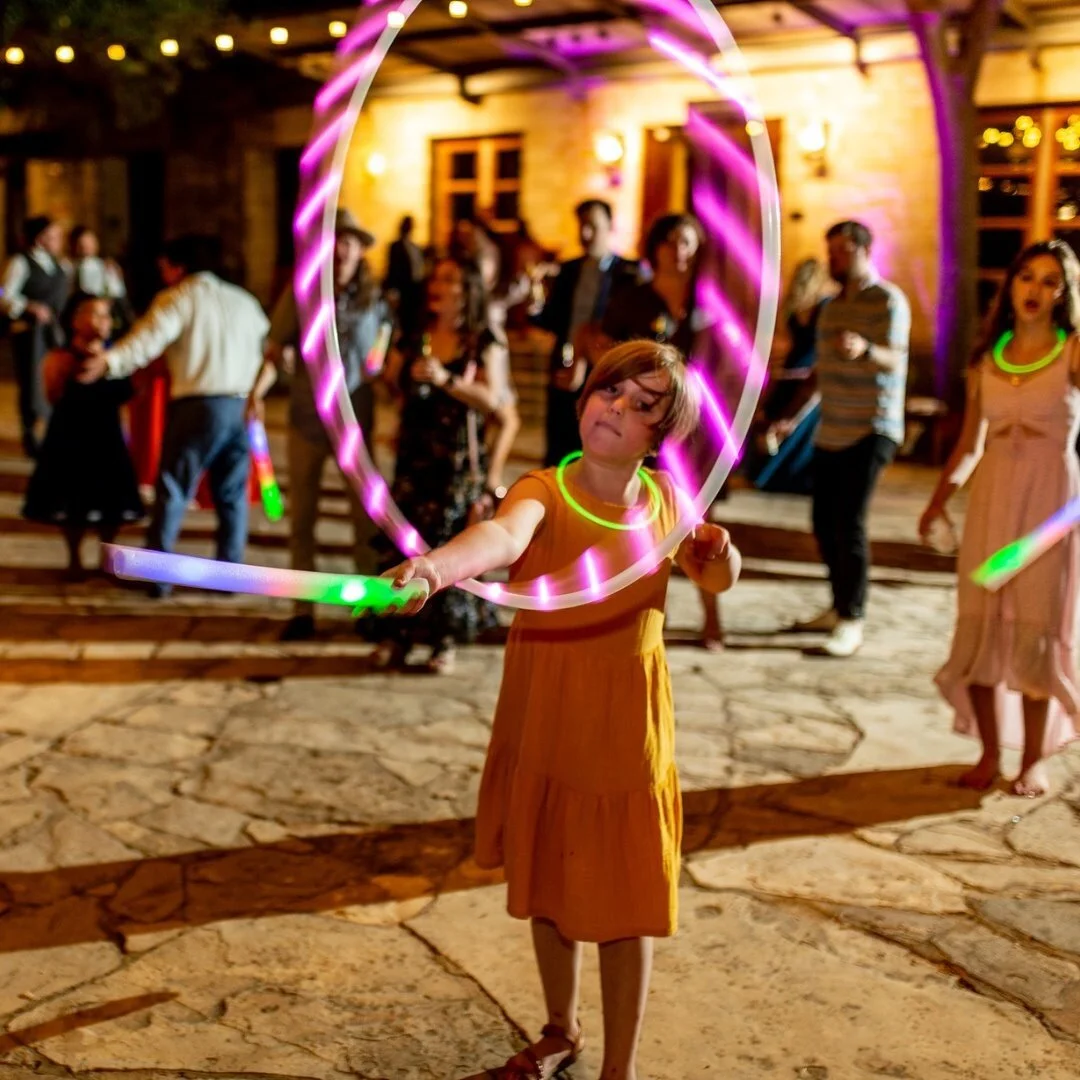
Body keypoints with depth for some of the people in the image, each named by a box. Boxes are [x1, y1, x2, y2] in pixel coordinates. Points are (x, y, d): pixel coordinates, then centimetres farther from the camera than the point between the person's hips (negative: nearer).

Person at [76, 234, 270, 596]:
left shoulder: (178, 298, -1)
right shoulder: (244, 300, 17)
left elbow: (150, 337, -18)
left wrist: (110, 361, -29)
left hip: (198, 405, -5)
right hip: (244, 406, 5)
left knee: (172, 490, 2)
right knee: (232, 494, 13)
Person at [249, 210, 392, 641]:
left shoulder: (375, 300, -1)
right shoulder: (299, 294, -3)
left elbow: (385, 359, 7)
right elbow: (277, 351, -4)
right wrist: (258, 390, -18)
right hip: (306, 420, 0)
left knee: (367, 517, 4)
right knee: (301, 517, 7)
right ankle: (303, 611, 16)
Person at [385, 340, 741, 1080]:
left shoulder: (666, 503, -4)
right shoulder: (545, 492, -15)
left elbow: (715, 580, 15)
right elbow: (502, 535, -39)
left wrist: (723, 557, -10)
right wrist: (438, 564, -62)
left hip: (628, 732, 1)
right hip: (545, 725, -1)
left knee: (627, 902, 6)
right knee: (550, 885, 17)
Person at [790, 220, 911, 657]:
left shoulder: (888, 301, -7)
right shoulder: (832, 306, 18)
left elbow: (895, 361, -22)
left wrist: (865, 349, -43)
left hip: (870, 431, -8)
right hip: (830, 432, 8)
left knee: (849, 523, -13)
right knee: (825, 523, 8)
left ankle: (852, 623, -9)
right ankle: (839, 608, 20)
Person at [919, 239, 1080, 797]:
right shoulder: (987, 358, 8)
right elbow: (970, 445, 7)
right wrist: (940, 496, -3)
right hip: (992, 497, 3)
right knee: (979, 626, 3)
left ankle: (1034, 759, 13)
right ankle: (990, 752, 17)